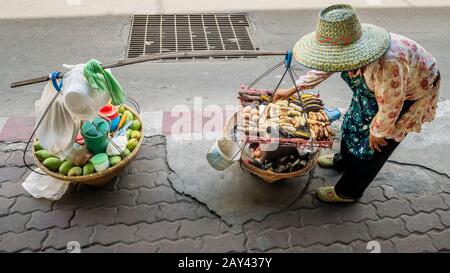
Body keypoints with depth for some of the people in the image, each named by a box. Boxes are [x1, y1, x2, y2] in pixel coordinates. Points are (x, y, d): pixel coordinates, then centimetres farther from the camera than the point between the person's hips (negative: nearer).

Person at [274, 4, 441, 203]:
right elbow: (323, 66, -2)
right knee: (355, 120, 17)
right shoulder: (350, 46, -21)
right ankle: (343, 161, 46)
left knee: (374, 144, 0)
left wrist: (377, 132, -13)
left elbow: (389, 109, -31)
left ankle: (347, 192, 21)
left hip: (411, 95, -7)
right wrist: (292, 90, 1)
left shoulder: (386, 65, -45)